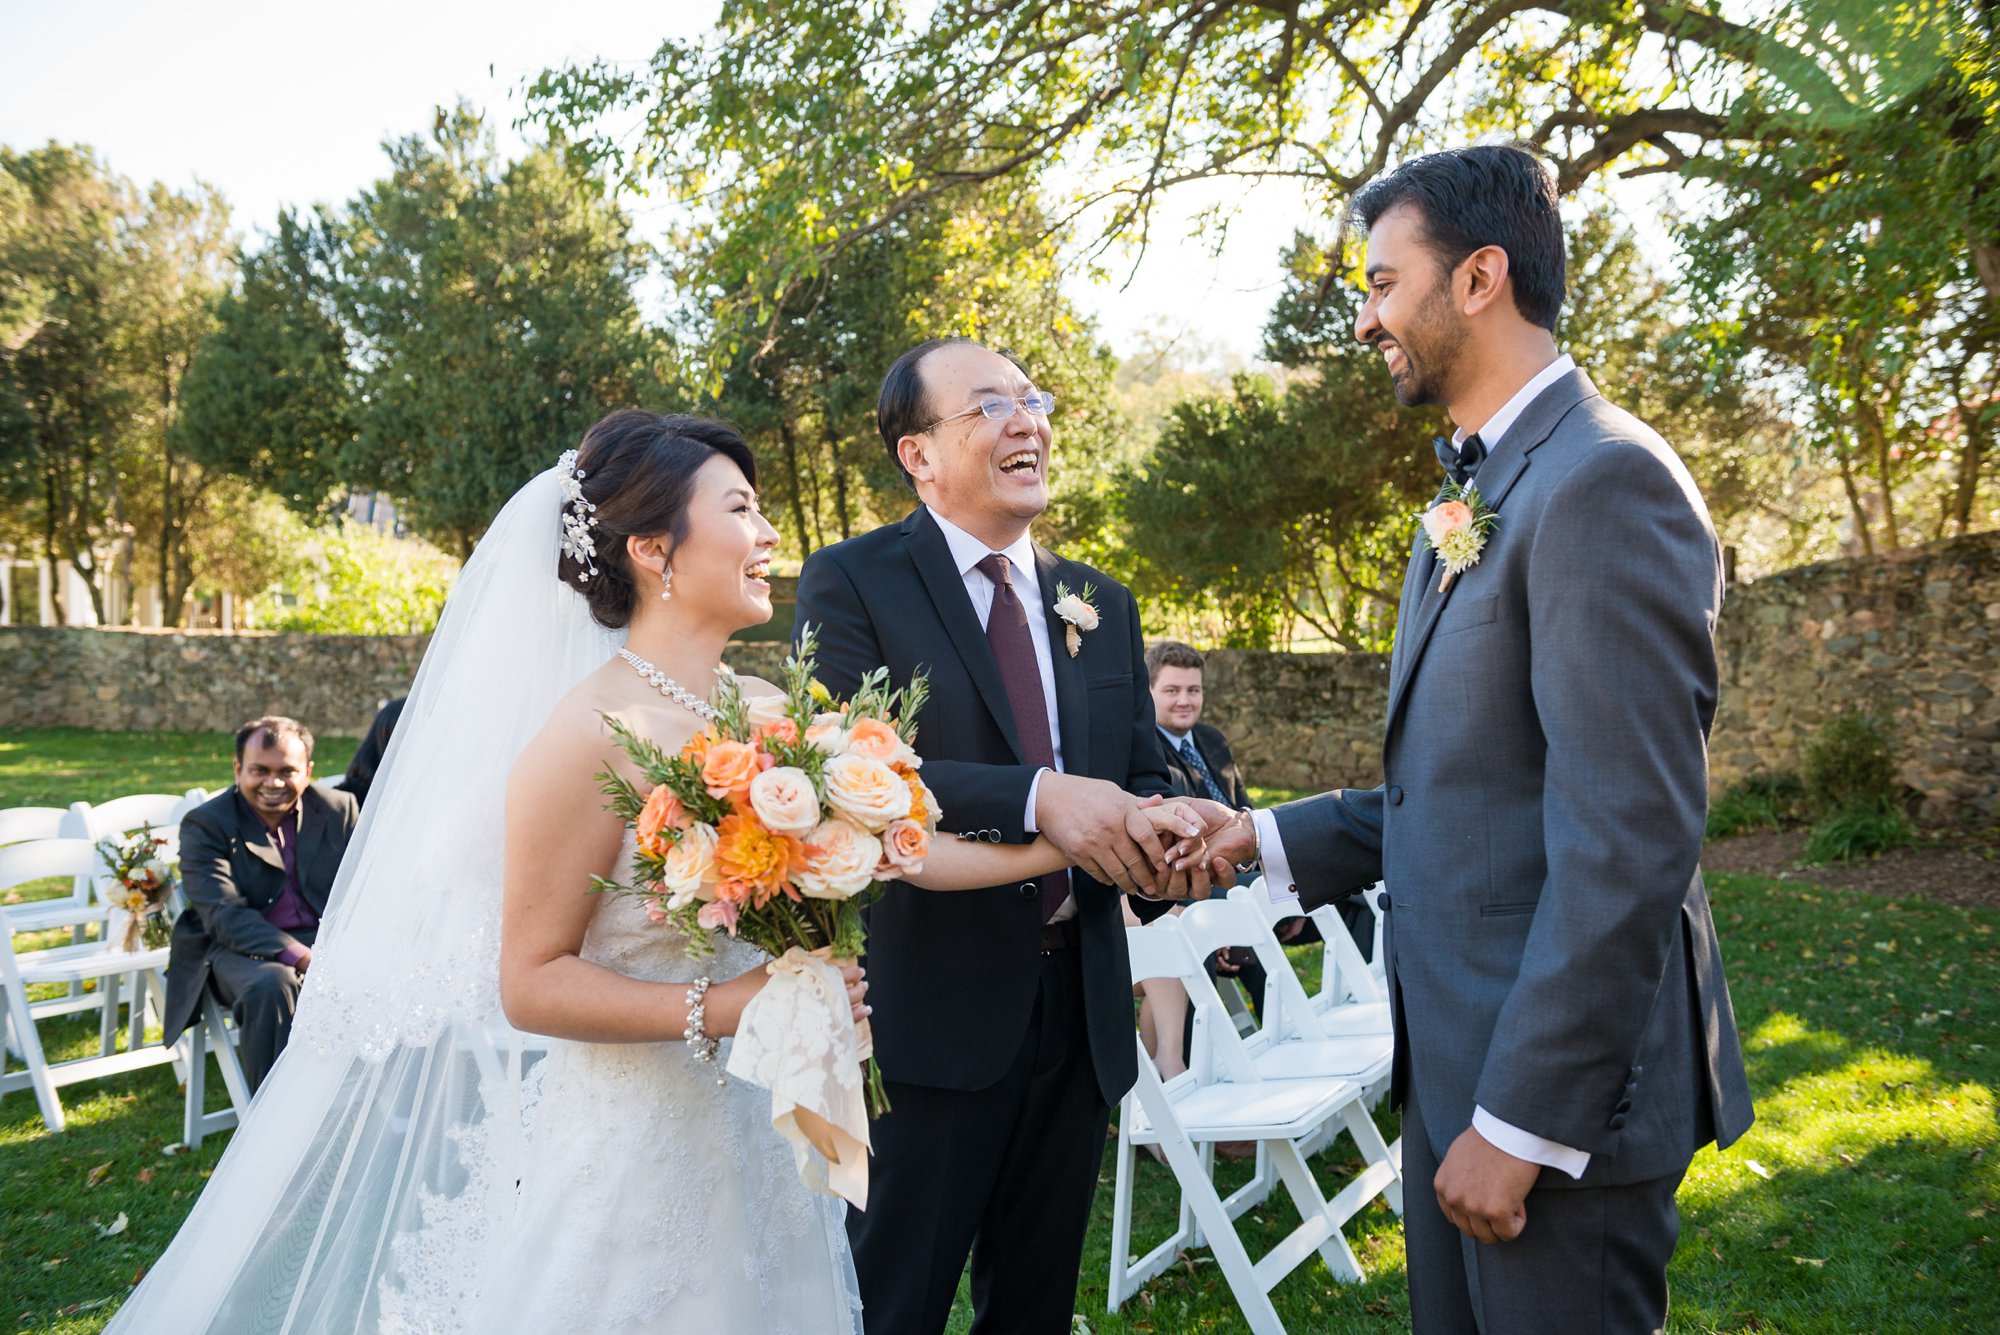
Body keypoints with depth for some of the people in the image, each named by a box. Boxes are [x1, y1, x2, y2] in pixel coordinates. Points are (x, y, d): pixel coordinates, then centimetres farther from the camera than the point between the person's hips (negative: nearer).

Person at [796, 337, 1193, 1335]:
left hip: (1080, 1016, 6)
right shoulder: (850, 583, -6)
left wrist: (1159, 836, -15)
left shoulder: (1103, 606, 12)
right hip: (926, 1017, -5)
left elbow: (1143, 779, 8)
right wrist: (1035, 798, -30)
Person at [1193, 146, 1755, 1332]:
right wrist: (1269, 838, 7)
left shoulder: (1604, 480, -18)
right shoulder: (1476, 494, 14)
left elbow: (1628, 843, -23)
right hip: (1456, 1057, 9)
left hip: (1560, 1077, -9)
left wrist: (1523, 1121, -21)